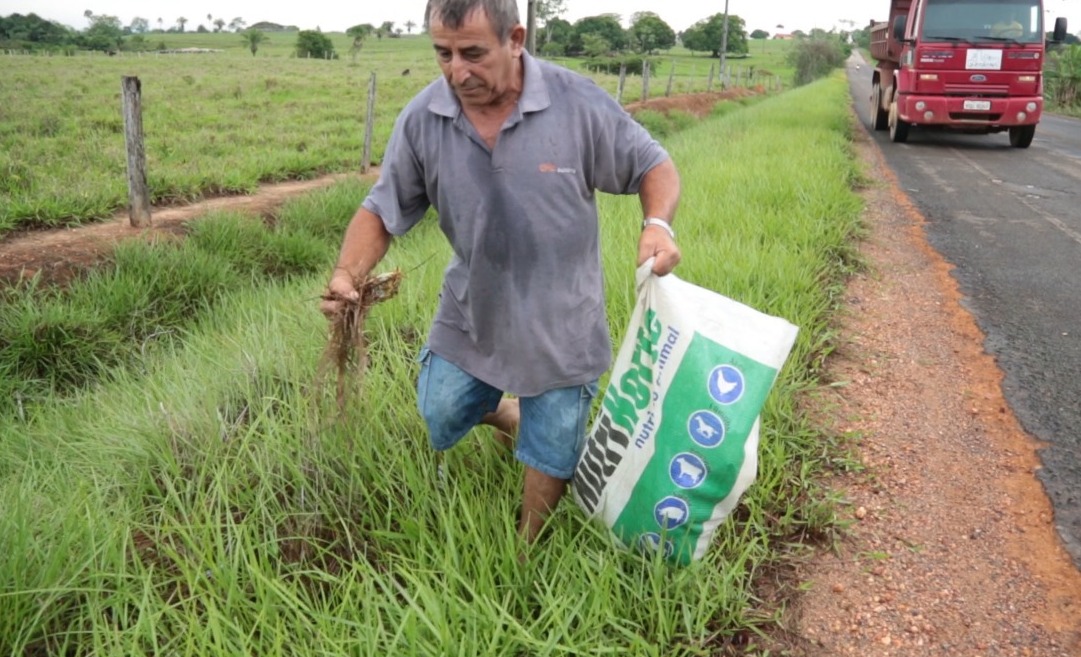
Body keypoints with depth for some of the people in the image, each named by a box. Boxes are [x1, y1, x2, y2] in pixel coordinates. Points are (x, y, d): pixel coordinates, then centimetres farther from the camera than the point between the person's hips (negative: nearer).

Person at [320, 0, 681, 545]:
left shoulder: (579, 103, -19)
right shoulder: (421, 120, -12)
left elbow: (651, 165, -7)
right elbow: (383, 210, -3)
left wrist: (658, 223, -28)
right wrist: (348, 274, -21)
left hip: (559, 325, -2)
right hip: (469, 317, 3)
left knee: (550, 456, 10)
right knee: (440, 425, 15)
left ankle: (527, 553, 39)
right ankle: (507, 412, 49)